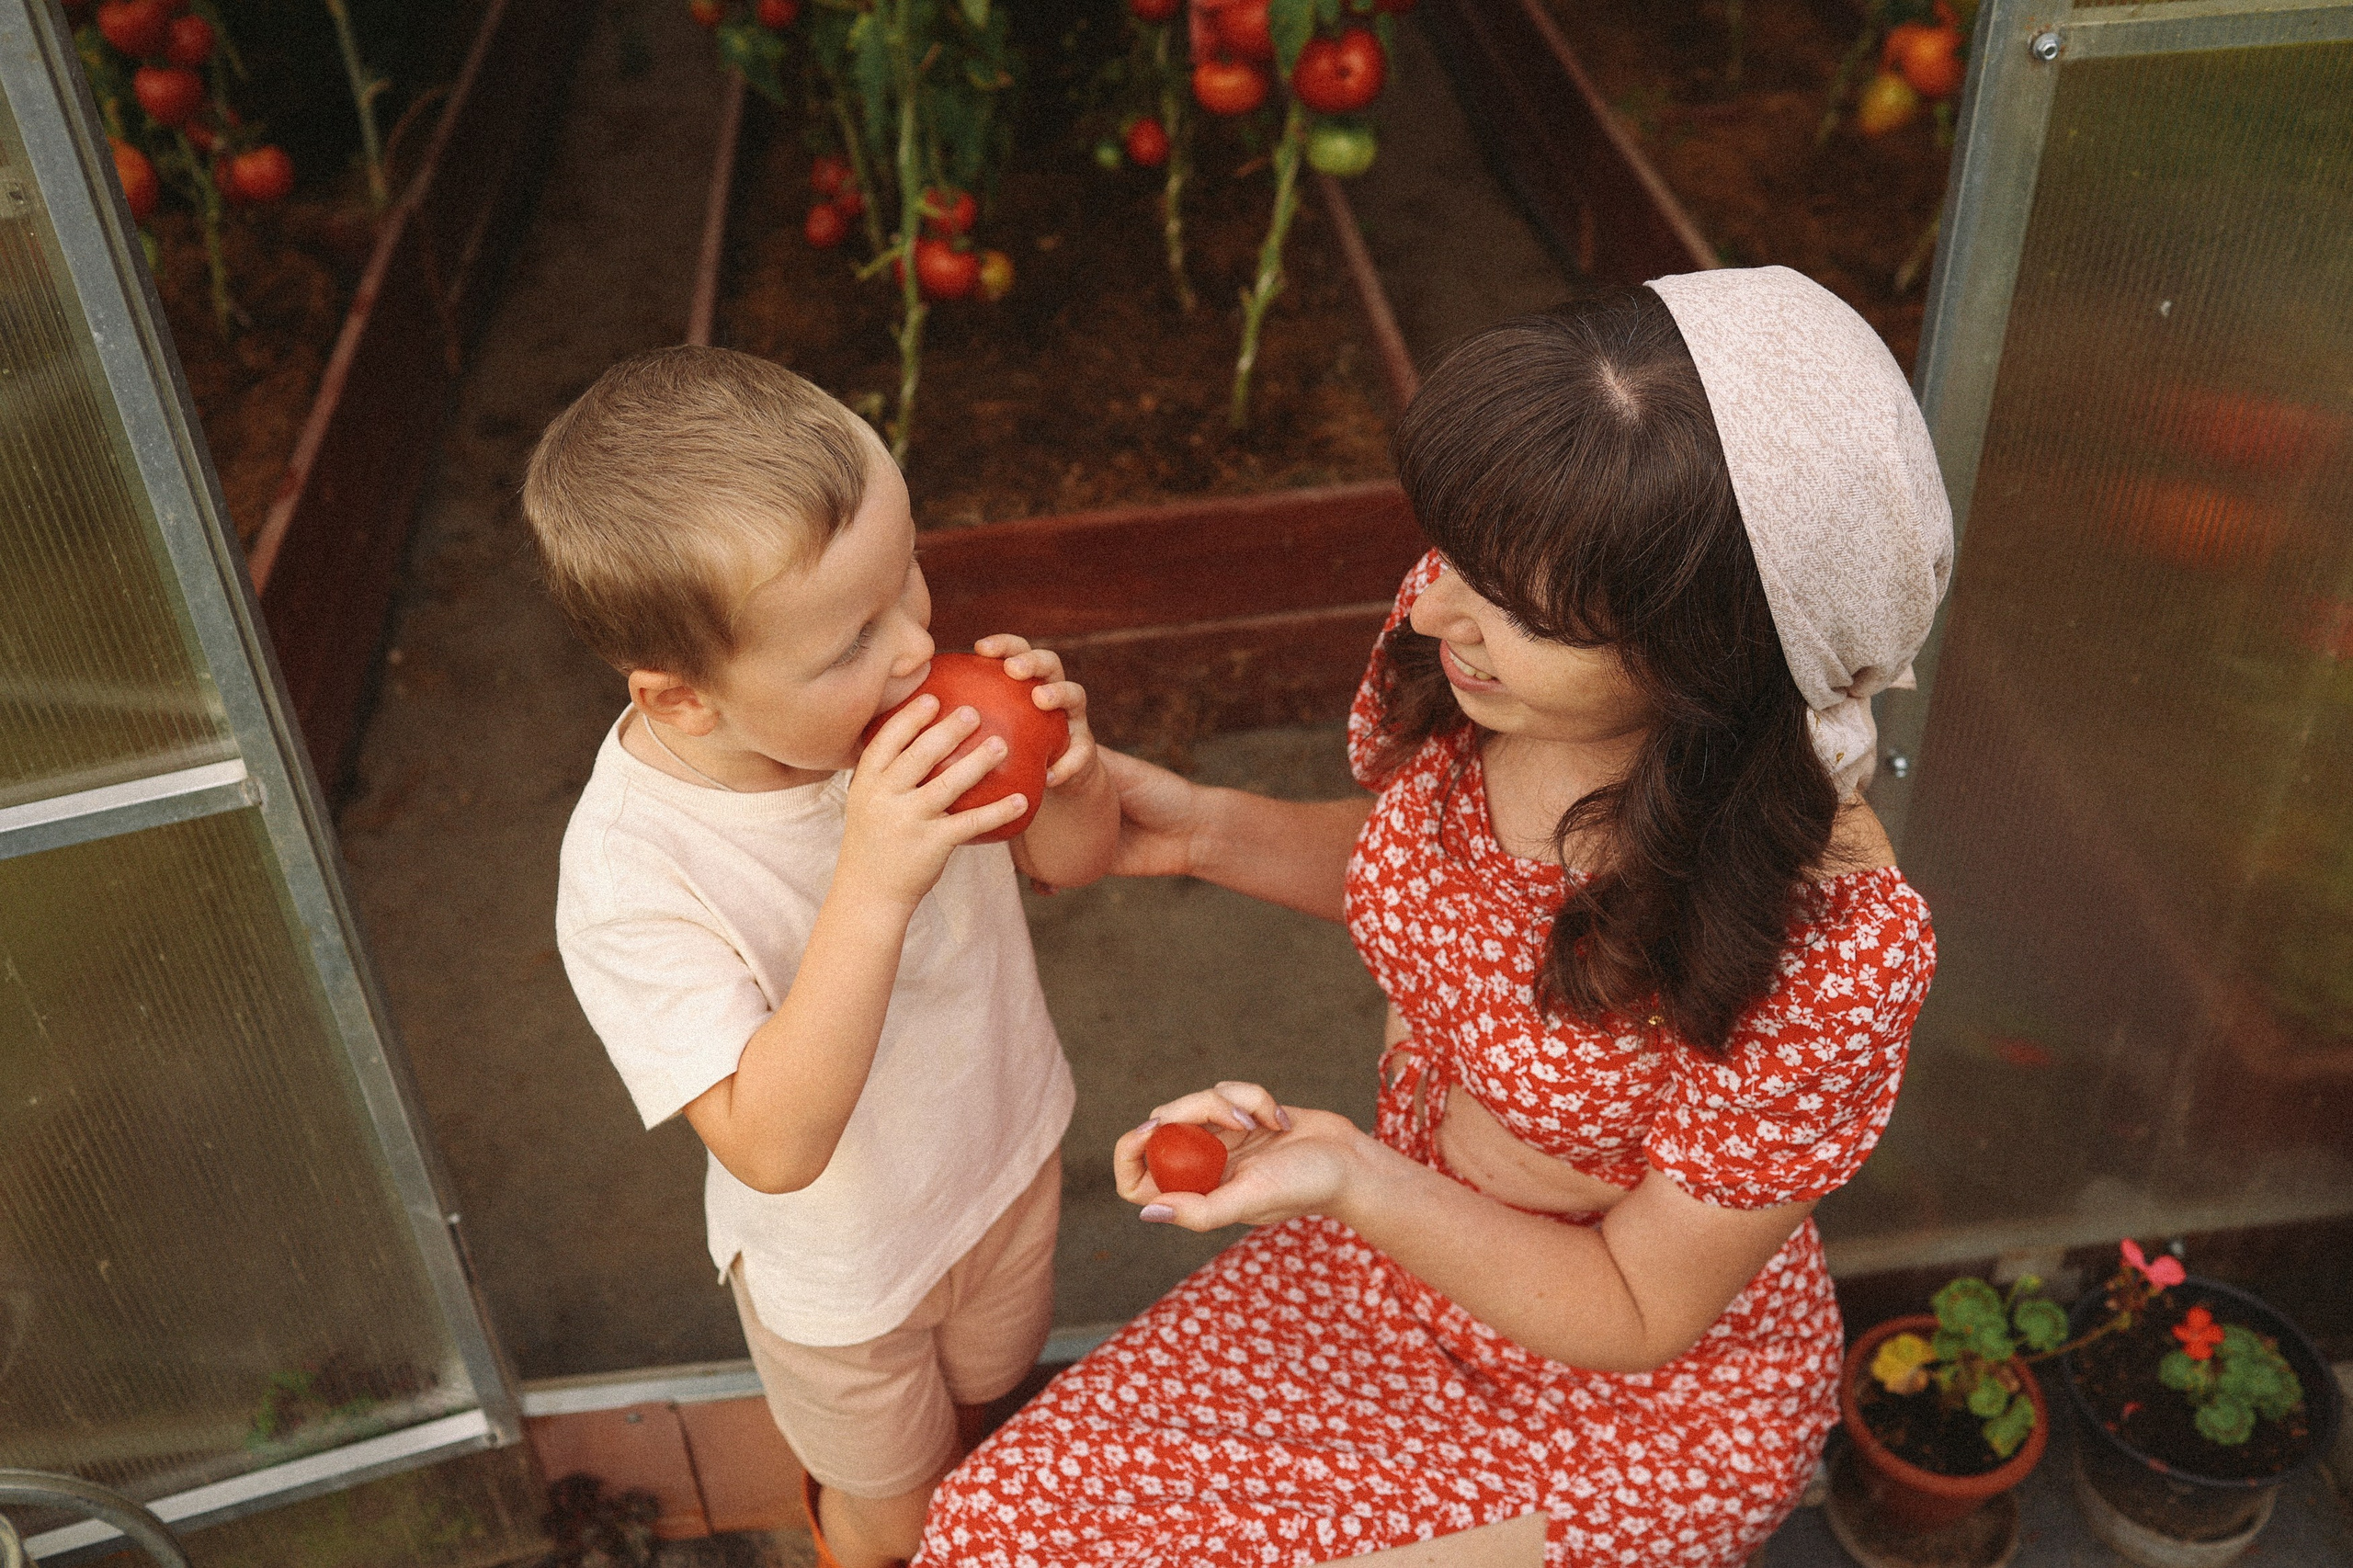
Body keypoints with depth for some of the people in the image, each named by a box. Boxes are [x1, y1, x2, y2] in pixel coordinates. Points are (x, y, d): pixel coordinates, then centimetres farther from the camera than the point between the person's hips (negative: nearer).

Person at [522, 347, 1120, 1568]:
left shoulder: (892, 691, -25)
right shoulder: (628, 880, -38)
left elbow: (1072, 861, -9)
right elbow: (774, 1146, -40)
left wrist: (1070, 773, -33)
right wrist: (872, 890, -50)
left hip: (1009, 1150, 4)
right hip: (845, 1267, -4)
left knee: (988, 1400, 35)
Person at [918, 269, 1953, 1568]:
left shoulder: (1828, 951, -35)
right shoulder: (1461, 633, -19)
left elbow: (1638, 1314, -19)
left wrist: (1353, 1183, -32)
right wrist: (1207, 831, -12)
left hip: (1641, 1402, -5)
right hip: (1405, 1244, 5)